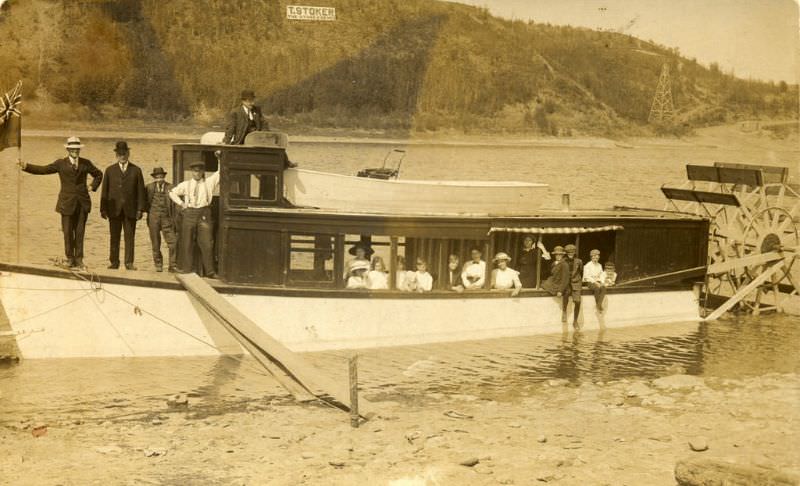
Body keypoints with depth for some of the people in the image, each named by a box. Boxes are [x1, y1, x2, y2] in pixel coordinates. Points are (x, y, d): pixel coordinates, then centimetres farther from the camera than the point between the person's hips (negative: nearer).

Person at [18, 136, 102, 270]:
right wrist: (26, 166, -13)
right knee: (68, 232, -1)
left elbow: (98, 174, 24)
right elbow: (42, 170, -2)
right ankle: (70, 259, 10)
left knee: (80, 232, 1)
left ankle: (79, 260, 6)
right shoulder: (61, 163, 5)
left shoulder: (86, 163, 9)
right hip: (67, 203, -1)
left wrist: (93, 187, 9)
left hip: (82, 203, 1)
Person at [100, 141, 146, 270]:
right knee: (114, 237, 2)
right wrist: (103, 209, 0)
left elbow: (141, 191, 5)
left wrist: (140, 209, -3)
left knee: (130, 237, -1)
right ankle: (114, 262, 6)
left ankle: (129, 263, 1)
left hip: (130, 210, -1)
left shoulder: (136, 170, 8)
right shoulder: (110, 170, 10)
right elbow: (105, 191, 7)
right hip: (114, 210, 1)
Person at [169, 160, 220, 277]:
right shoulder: (186, 185, 11)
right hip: (189, 214, 1)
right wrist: (181, 203, 9)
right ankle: (186, 270, 9)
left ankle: (210, 271, -2)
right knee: (187, 244, 3)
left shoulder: (209, 182, 10)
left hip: (204, 214, -1)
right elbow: (172, 193, 19)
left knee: (207, 244, -5)